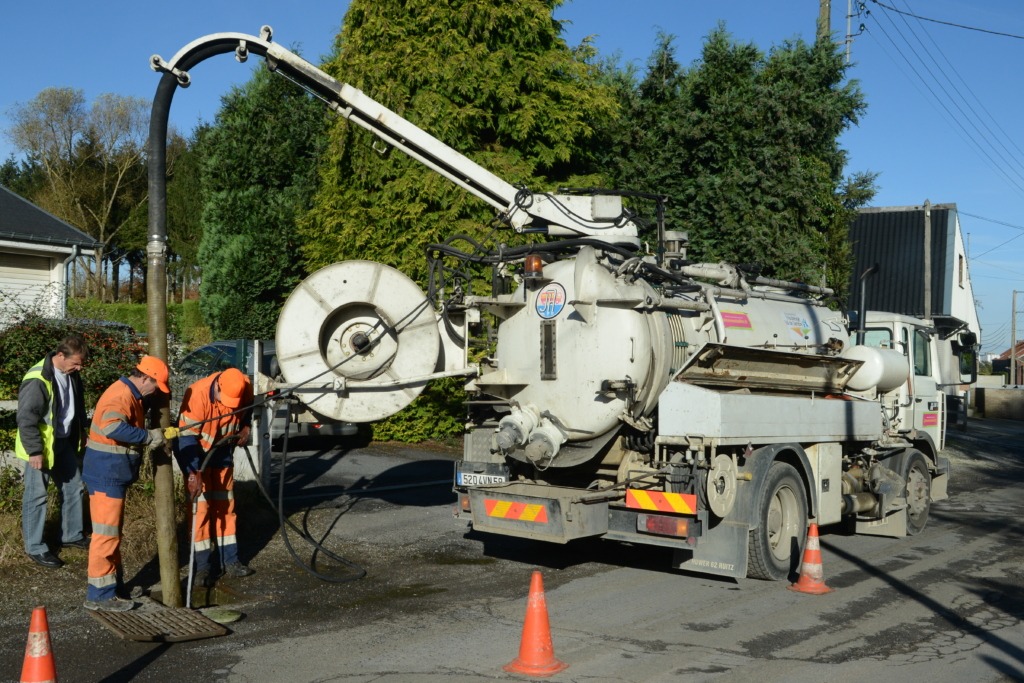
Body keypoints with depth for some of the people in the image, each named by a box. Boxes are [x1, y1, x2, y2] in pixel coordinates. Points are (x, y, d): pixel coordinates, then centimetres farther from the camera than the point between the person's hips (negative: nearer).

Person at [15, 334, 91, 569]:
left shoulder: (71, 374, 0)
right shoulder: (37, 380, -26)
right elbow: (26, 419, -24)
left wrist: (81, 432, 20)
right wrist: (35, 451, -22)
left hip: (65, 442, 8)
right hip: (42, 446, -8)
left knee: (73, 487, 16)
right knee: (36, 495, 3)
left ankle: (71, 535, 31)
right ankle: (34, 548, 13)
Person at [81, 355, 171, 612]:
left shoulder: (130, 394, 11)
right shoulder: (121, 395, -22)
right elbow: (113, 427, -39)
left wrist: (156, 435, 8)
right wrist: (149, 436, -32)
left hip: (113, 473, 11)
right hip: (106, 474, -11)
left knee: (113, 531, 19)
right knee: (106, 533, -6)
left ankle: (114, 582, 30)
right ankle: (99, 594, 0)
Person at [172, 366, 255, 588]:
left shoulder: (245, 387, -20)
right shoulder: (197, 395, -35)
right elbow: (187, 437, -34)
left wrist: (245, 427, -7)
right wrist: (194, 474, -39)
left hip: (222, 451, 5)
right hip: (194, 452, -5)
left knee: (225, 505, 9)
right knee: (201, 506, -8)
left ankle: (230, 560, 17)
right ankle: (203, 566, -1)